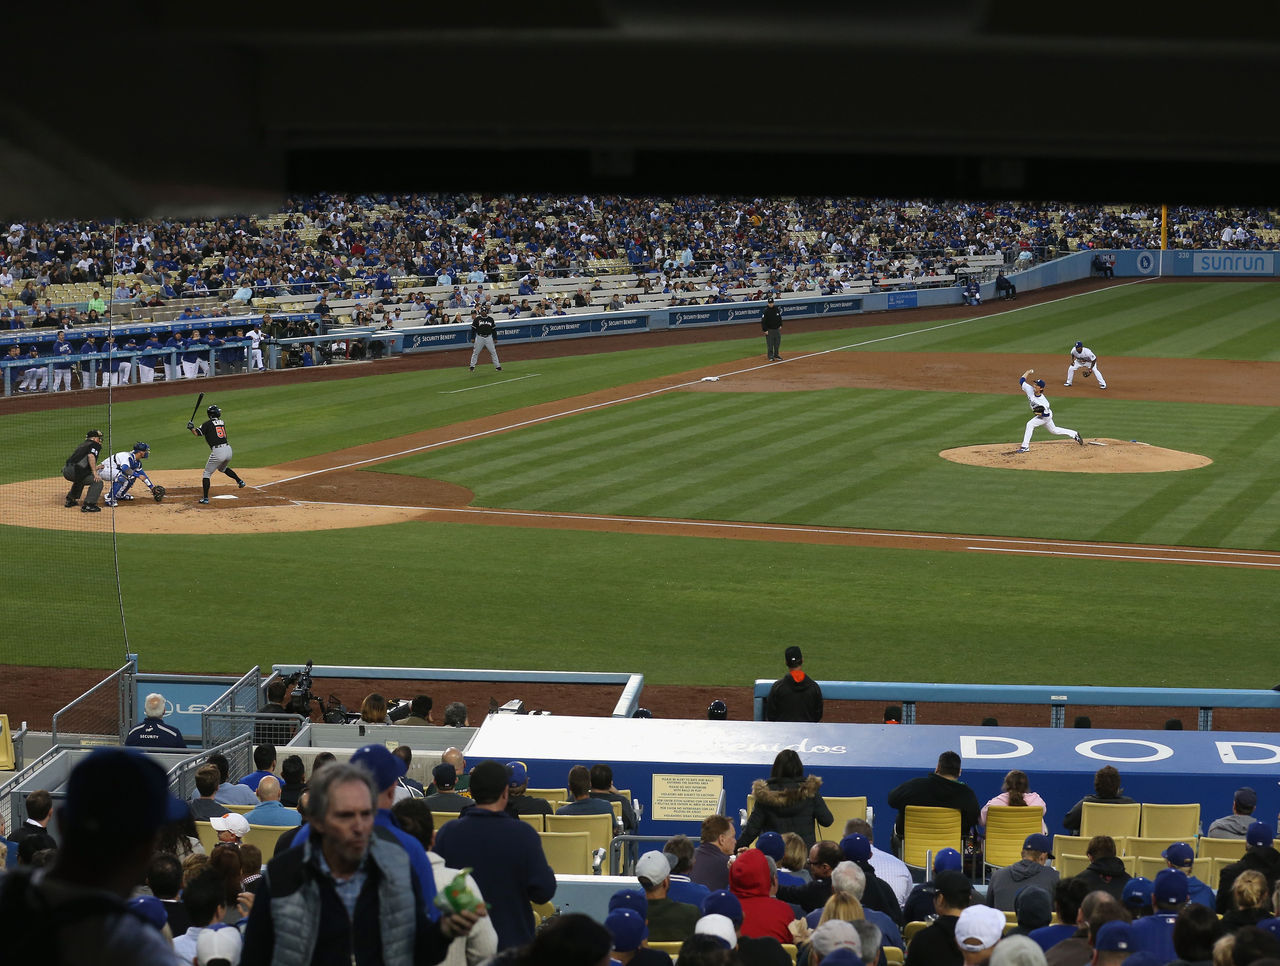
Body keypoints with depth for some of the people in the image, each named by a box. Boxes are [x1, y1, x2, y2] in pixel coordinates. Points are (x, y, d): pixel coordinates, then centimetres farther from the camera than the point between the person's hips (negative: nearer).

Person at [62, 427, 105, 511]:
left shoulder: (82, 445, 29)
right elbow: (91, 456, -16)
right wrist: (95, 472, -17)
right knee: (97, 482, -7)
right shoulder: (95, 445, 5)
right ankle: (88, 505, -17)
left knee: (80, 479, 38)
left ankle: (70, 500, 39)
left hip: (65, 470, 9)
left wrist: (95, 468, 42)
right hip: (74, 471, -9)